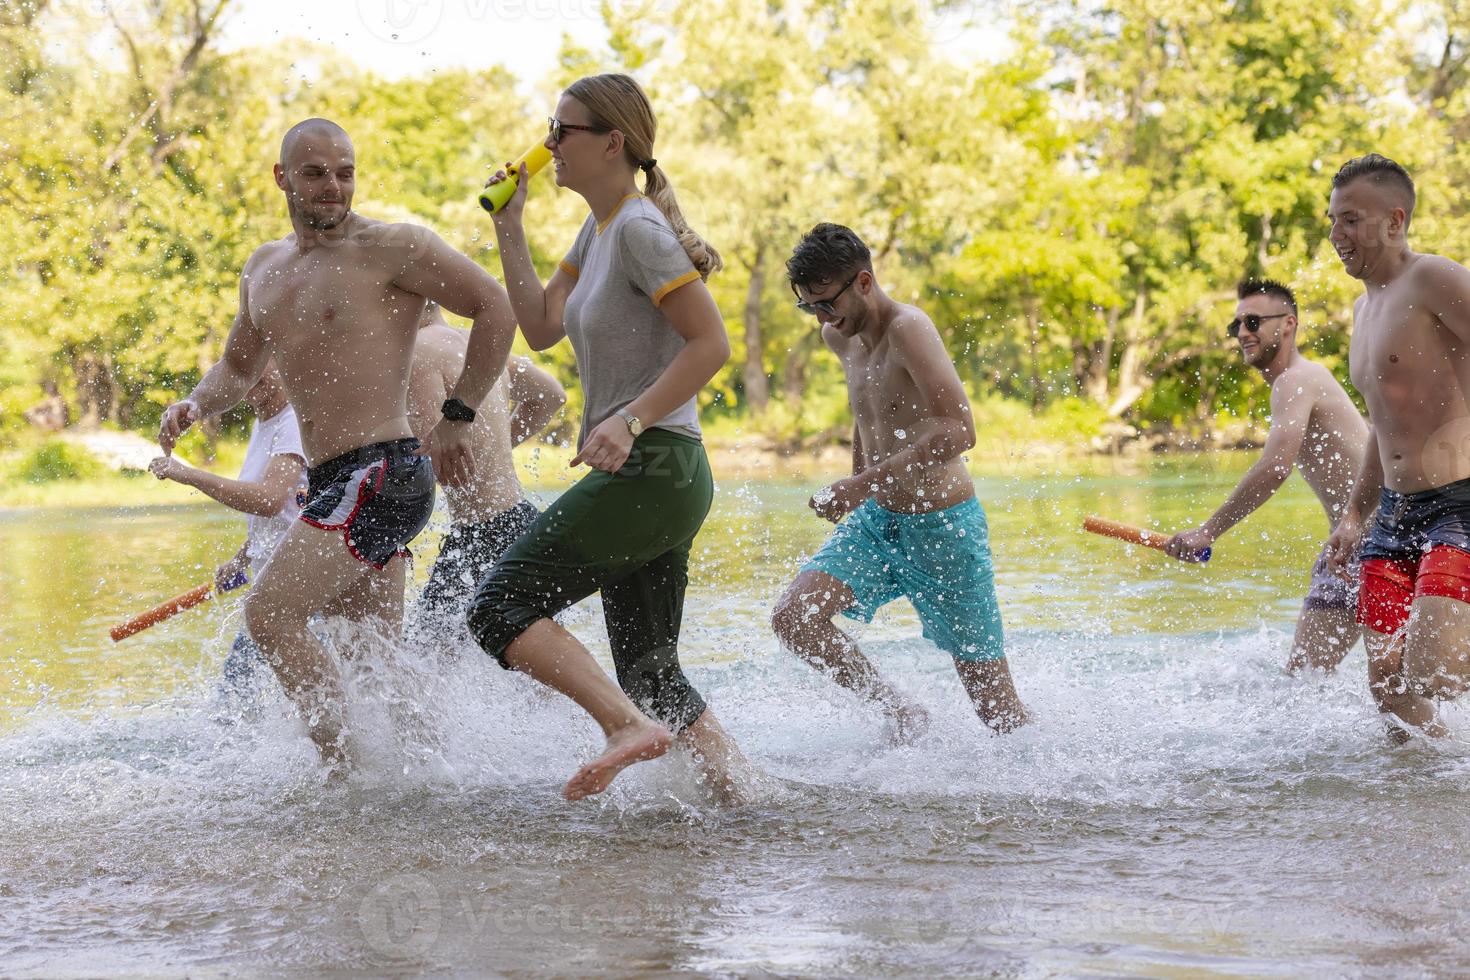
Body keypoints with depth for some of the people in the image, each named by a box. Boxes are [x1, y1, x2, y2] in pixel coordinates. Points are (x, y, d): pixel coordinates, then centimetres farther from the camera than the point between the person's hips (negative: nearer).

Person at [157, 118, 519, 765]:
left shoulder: (390, 248, -7)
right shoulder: (264, 269, 16)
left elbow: (497, 308, -8)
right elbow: (239, 367, 29)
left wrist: (457, 418, -8)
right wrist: (193, 406, 7)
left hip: (383, 474, -9)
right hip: (331, 484, 9)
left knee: (270, 614, -18)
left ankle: (345, 772, -15)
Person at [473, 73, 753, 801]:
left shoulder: (639, 229, -12)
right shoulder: (599, 229, 17)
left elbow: (712, 343, -18)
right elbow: (540, 328, 18)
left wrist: (630, 420, -25)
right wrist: (508, 226, 14)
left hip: (651, 468, -10)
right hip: (642, 476, 10)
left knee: (500, 606, -14)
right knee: (649, 672, 13)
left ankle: (631, 726, -25)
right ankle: (742, 794, 11)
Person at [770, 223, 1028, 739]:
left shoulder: (907, 328, -19)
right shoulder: (841, 338, 7)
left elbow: (958, 430, -31)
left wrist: (860, 485, -32)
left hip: (944, 525, -7)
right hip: (878, 521, 7)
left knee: (997, 709, -1)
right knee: (792, 617, -17)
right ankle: (900, 711, -2)